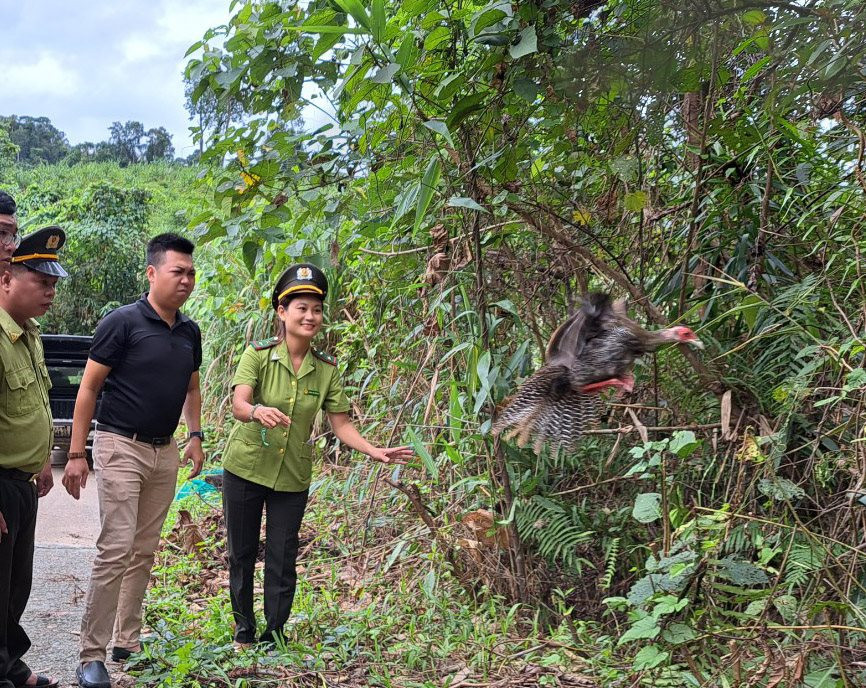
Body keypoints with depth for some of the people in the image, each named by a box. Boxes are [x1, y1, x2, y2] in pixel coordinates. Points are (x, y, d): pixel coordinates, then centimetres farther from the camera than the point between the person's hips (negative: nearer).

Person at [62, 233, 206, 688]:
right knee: (115, 550, -11)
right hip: (121, 447, -7)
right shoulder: (123, 322, -11)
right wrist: (76, 454, -13)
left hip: (164, 452, 7)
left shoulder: (190, 332, 8)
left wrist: (195, 436, 10)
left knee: (144, 552, 12)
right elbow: (88, 388, -10)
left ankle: (128, 642, 22)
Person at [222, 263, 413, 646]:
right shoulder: (258, 354, -12)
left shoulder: (326, 369, -3)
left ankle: (273, 637, 18)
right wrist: (258, 411, -48)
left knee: (282, 561, 4)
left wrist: (373, 451, -18)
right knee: (241, 555, 10)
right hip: (244, 469, -1)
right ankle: (244, 632, 27)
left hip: (292, 478, 2)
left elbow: (341, 423, -2)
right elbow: (238, 405, -25)